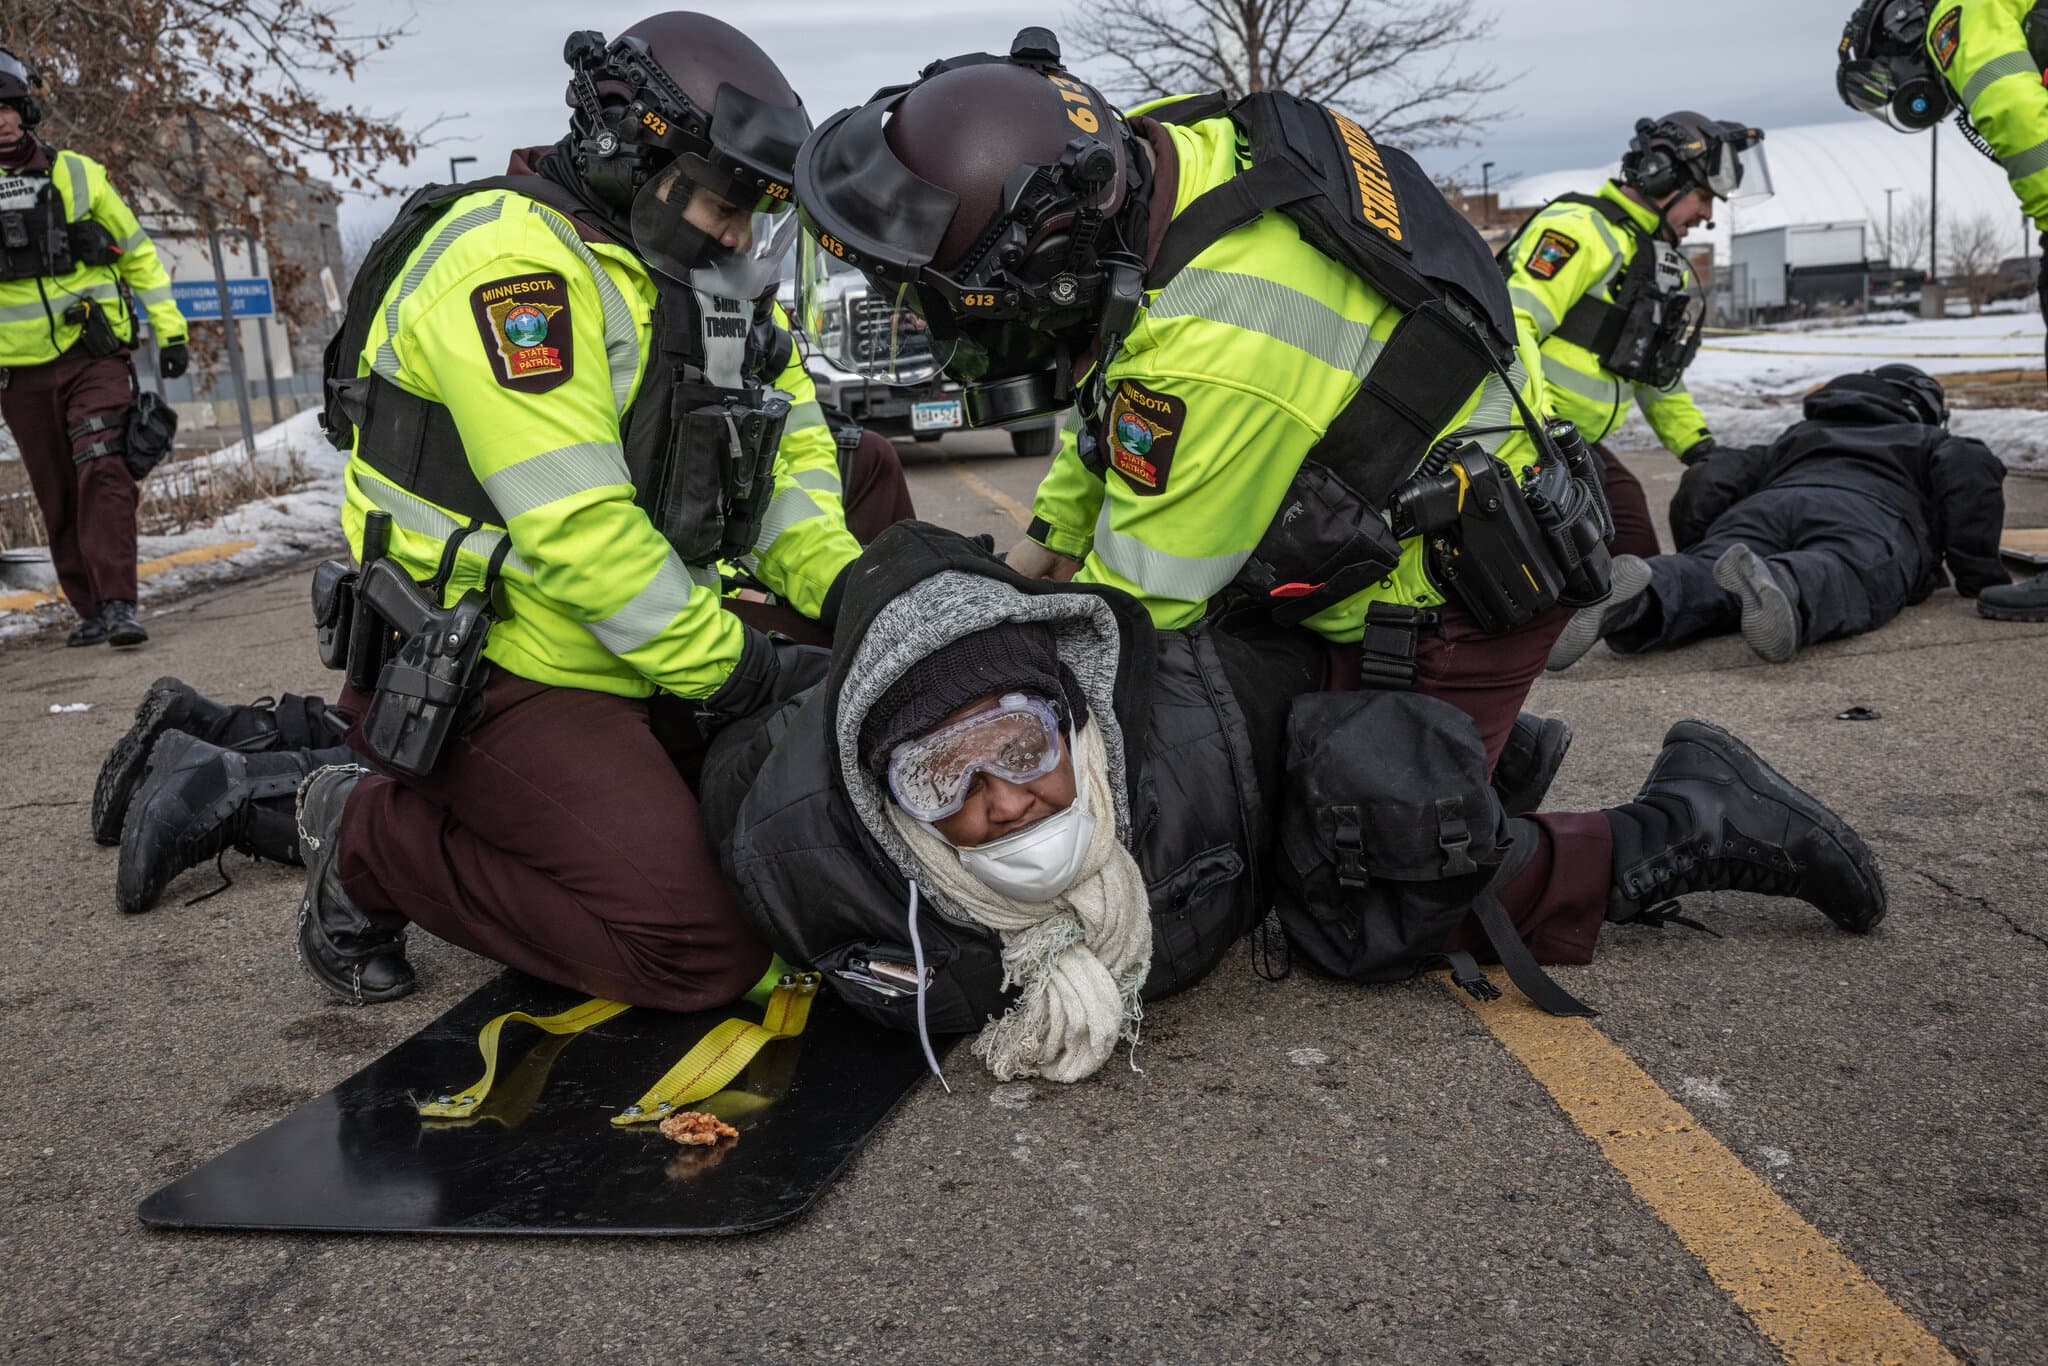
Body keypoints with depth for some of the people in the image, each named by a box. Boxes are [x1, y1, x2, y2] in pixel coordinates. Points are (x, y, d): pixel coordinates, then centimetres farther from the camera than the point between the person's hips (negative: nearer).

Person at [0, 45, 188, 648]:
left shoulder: (79, 174, 4)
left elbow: (137, 252, 10)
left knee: (104, 475, -17)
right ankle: (90, 609, 17)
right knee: (59, 498, 7)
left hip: (94, 355, -2)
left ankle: (118, 604, -18)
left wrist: (169, 328, 5)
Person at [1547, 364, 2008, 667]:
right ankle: (1781, 589, -67)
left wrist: (1696, 552, 37)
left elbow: (1704, 482, 28)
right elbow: (1971, 470, 12)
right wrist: (1980, 576, 17)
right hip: (1869, 516, -3)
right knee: (1840, 578, -32)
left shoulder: (1796, 437, 44)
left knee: (1707, 586, -21)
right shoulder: (1931, 443, 37)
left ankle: (1643, 595, -56)